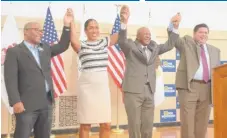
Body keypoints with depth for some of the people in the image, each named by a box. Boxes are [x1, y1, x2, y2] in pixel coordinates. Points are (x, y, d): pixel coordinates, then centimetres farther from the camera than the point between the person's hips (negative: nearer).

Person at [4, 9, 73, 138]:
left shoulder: (45, 48, 16)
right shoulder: (14, 51, -4)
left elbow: (62, 46, 19)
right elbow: (10, 79, -11)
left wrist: (67, 25, 6)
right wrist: (16, 101, -20)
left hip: (46, 102, 6)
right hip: (27, 104, -6)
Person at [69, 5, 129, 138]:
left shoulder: (105, 42, 11)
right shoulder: (81, 45, -1)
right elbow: (73, 40, -23)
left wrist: (124, 20, -11)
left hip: (103, 86, 4)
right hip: (87, 86, -4)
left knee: (106, 125, 7)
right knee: (85, 125, 6)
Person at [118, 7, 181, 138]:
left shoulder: (154, 48, 16)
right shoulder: (130, 46, 1)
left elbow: (169, 45, 18)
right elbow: (122, 40, -17)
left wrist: (175, 27, 8)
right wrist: (124, 22, -32)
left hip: (149, 91, 5)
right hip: (133, 91, -5)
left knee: (148, 124, 8)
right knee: (134, 123, -1)